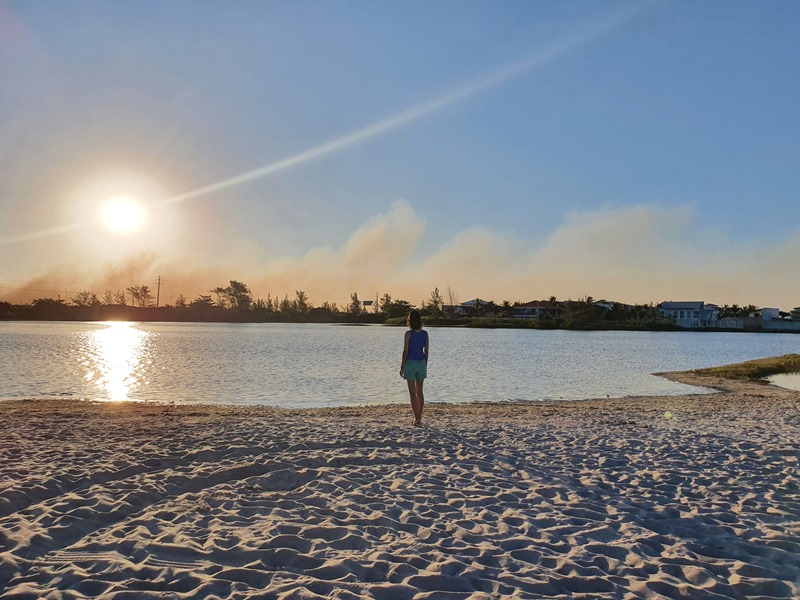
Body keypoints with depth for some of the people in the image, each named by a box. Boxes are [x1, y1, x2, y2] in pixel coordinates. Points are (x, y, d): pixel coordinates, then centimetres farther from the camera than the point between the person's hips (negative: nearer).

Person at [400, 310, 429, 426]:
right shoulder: (425, 333, 1)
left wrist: (402, 366, -3)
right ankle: (419, 418, 18)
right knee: (419, 392, 14)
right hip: (421, 363, 4)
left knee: (412, 393, 1)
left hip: (410, 363, -4)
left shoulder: (409, 333, -12)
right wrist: (425, 366, 16)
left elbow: (405, 351, -11)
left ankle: (416, 418, -3)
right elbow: (426, 351, 6)